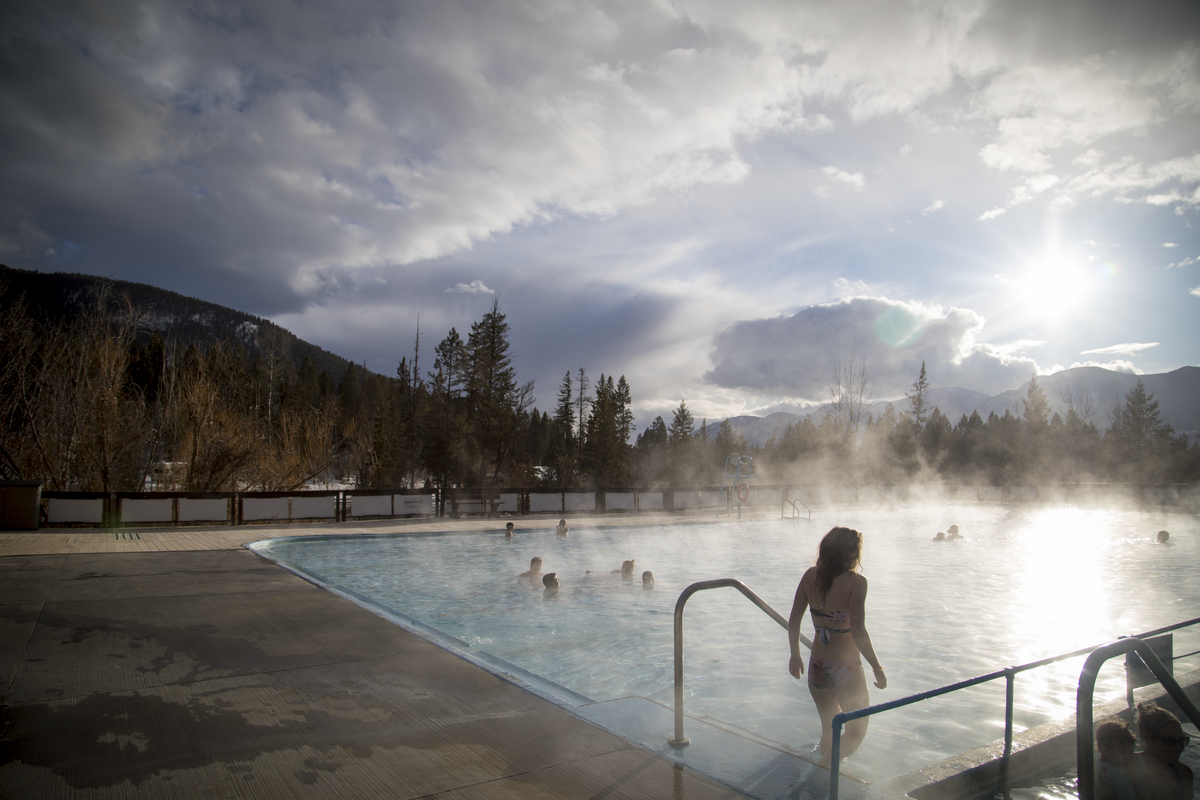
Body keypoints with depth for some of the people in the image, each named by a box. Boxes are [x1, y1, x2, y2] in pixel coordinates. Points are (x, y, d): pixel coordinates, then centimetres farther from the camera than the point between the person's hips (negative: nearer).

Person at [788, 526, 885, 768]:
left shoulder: (811, 576, -1)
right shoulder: (855, 582, -16)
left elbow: (794, 620, 1)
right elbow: (858, 632, -23)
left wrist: (795, 655, 13)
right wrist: (877, 668, -12)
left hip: (817, 666, 5)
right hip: (846, 669, -5)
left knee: (829, 729, 25)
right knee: (856, 732, 15)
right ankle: (822, 769, -4)